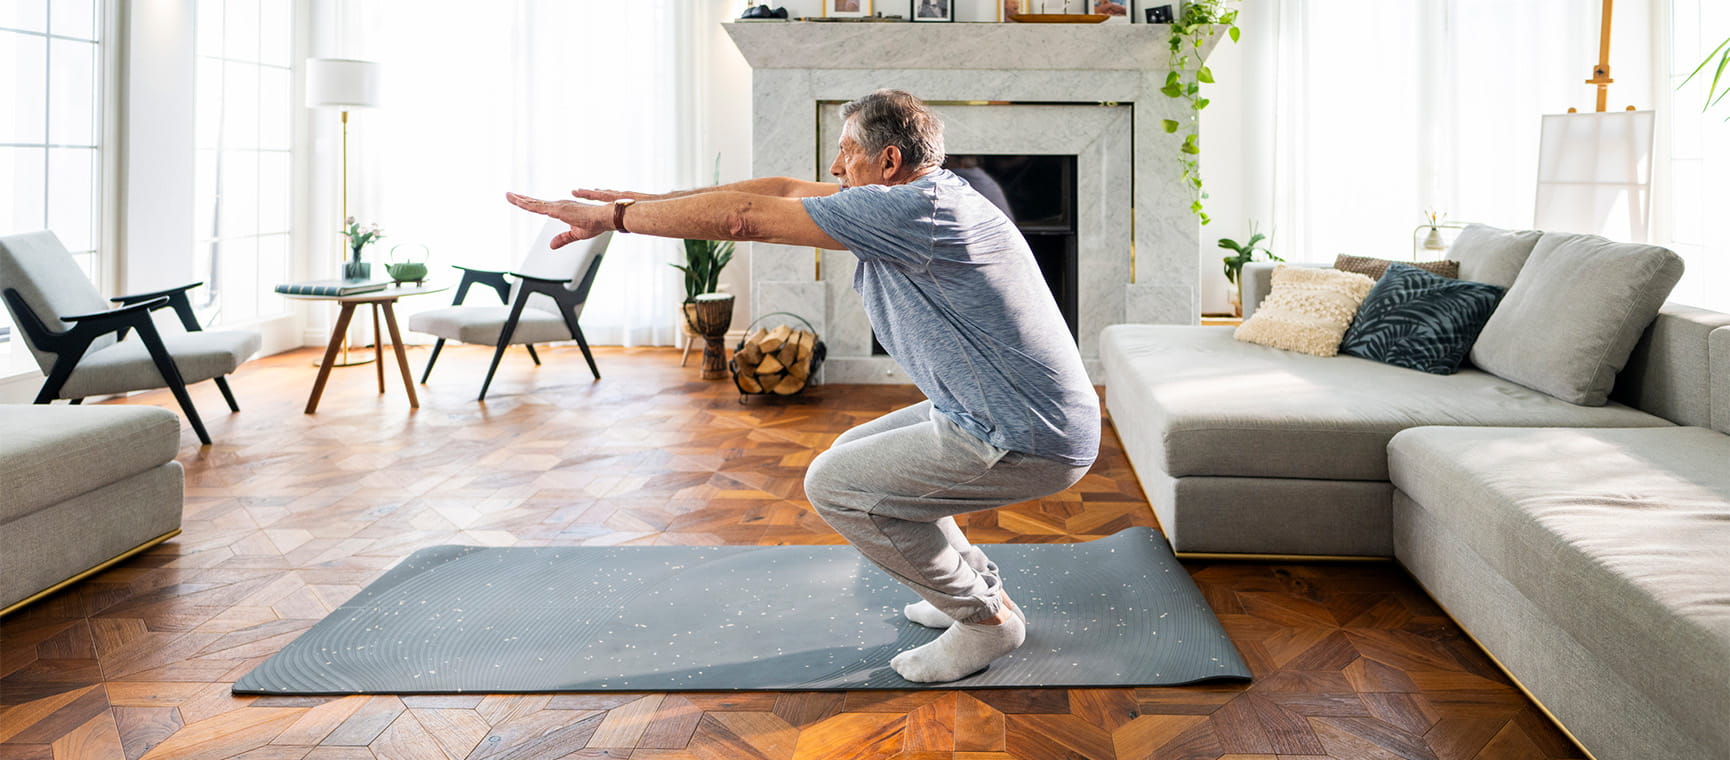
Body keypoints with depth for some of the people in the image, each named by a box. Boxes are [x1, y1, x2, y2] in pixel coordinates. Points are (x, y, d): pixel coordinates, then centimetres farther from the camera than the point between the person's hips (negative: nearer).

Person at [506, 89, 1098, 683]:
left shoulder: (906, 211, -20)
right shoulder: (927, 196, 9)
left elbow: (743, 217, -18)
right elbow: (782, 190, 12)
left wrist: (614, 216, -9)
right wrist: (649, 200, 11)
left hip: (1030, 443, -10)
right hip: (1009, 418, 10)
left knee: (833, 485, -7)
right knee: (853, 454, 20)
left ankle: (985, 620, 5)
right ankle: (977, 589, 25)